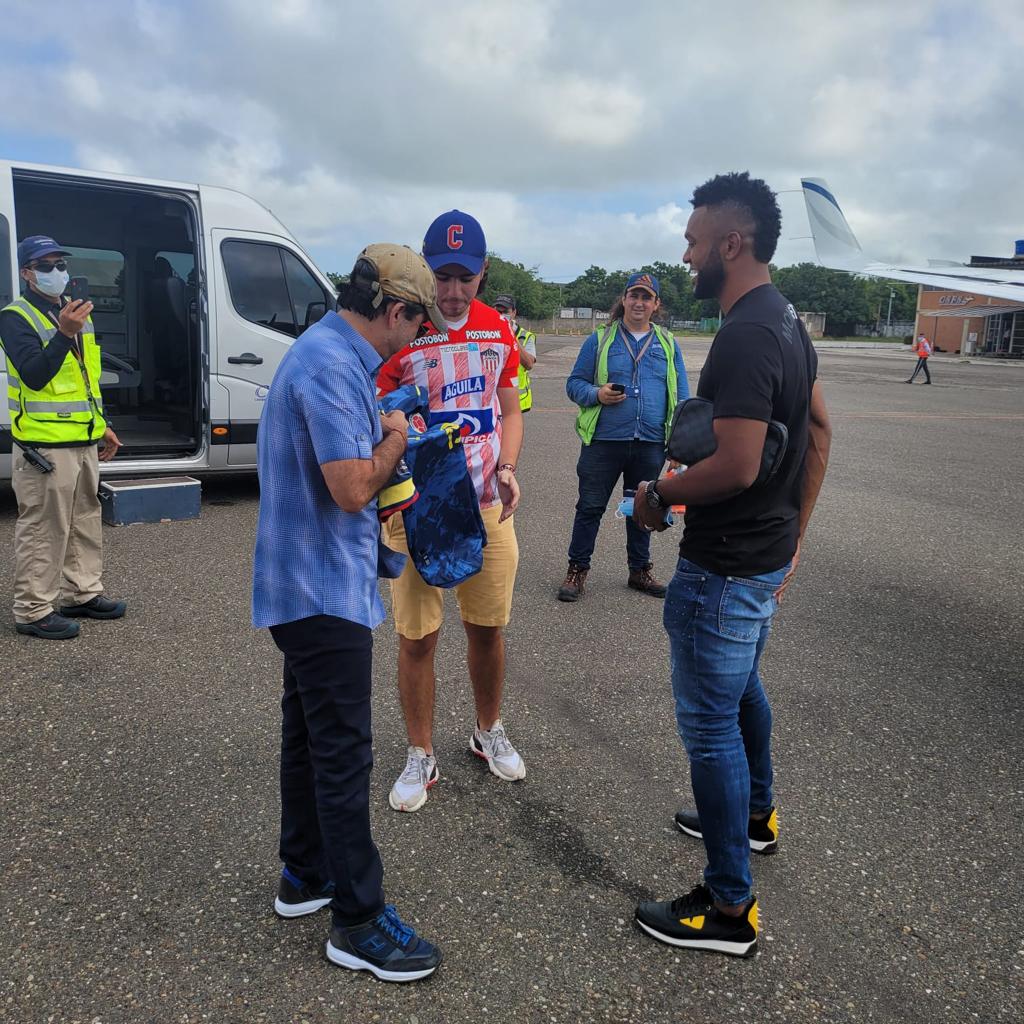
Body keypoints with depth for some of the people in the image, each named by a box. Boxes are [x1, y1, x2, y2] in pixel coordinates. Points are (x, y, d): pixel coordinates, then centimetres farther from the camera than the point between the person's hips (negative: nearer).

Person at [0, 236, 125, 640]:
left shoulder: (74, 312, 16)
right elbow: (34, 376, -23)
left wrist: (102, 425, 21)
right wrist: (63, 334, -33)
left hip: (83, 441, 8)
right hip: (45, 446, -8)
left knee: (85, 522, 15)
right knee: (43, 530, -4)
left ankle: (81, 594, 28)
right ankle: (33, 611, 5)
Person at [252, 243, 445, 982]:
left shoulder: (333, 354, 11)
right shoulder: (331, 368, -22)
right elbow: (353, 488, -26)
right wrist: (396, 439, -10)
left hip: (312, 584, 11)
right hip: (325, 589, -11)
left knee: (309, 734, 19)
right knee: (344, 753, -2)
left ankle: (305, 875, 35)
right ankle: (359, 920, 12)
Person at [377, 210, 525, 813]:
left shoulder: (500, 330, 5)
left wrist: (507, 467, -5)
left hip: (489, 506, 4)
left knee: (488, 628, 14)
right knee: (417, 639, 4)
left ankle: (490, 732, 37)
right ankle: (422, 757, 24)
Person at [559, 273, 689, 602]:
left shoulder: (668, 344, 11)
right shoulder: (599, 339, 3)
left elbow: (681, 396, 13)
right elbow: (574, 383, 5)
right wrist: (597, 394, -16)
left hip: (651, 444, 3)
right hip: (604, 440, -2)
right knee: (590, 506, 3)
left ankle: (640, 570, 29)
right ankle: (577, 570, 15)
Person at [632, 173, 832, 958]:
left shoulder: (745, 337, -23)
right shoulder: (786, 321, 9)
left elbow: (737, 466, -30)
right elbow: (819, 431, 15)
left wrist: (660, 494, -12)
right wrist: (794, 535, 18)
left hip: (724, 569, -10)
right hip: (767, 556, 10)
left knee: (710, 723, 1)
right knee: (742, 687, 27)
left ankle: (729, 909, 16)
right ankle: (756, 815, 49)